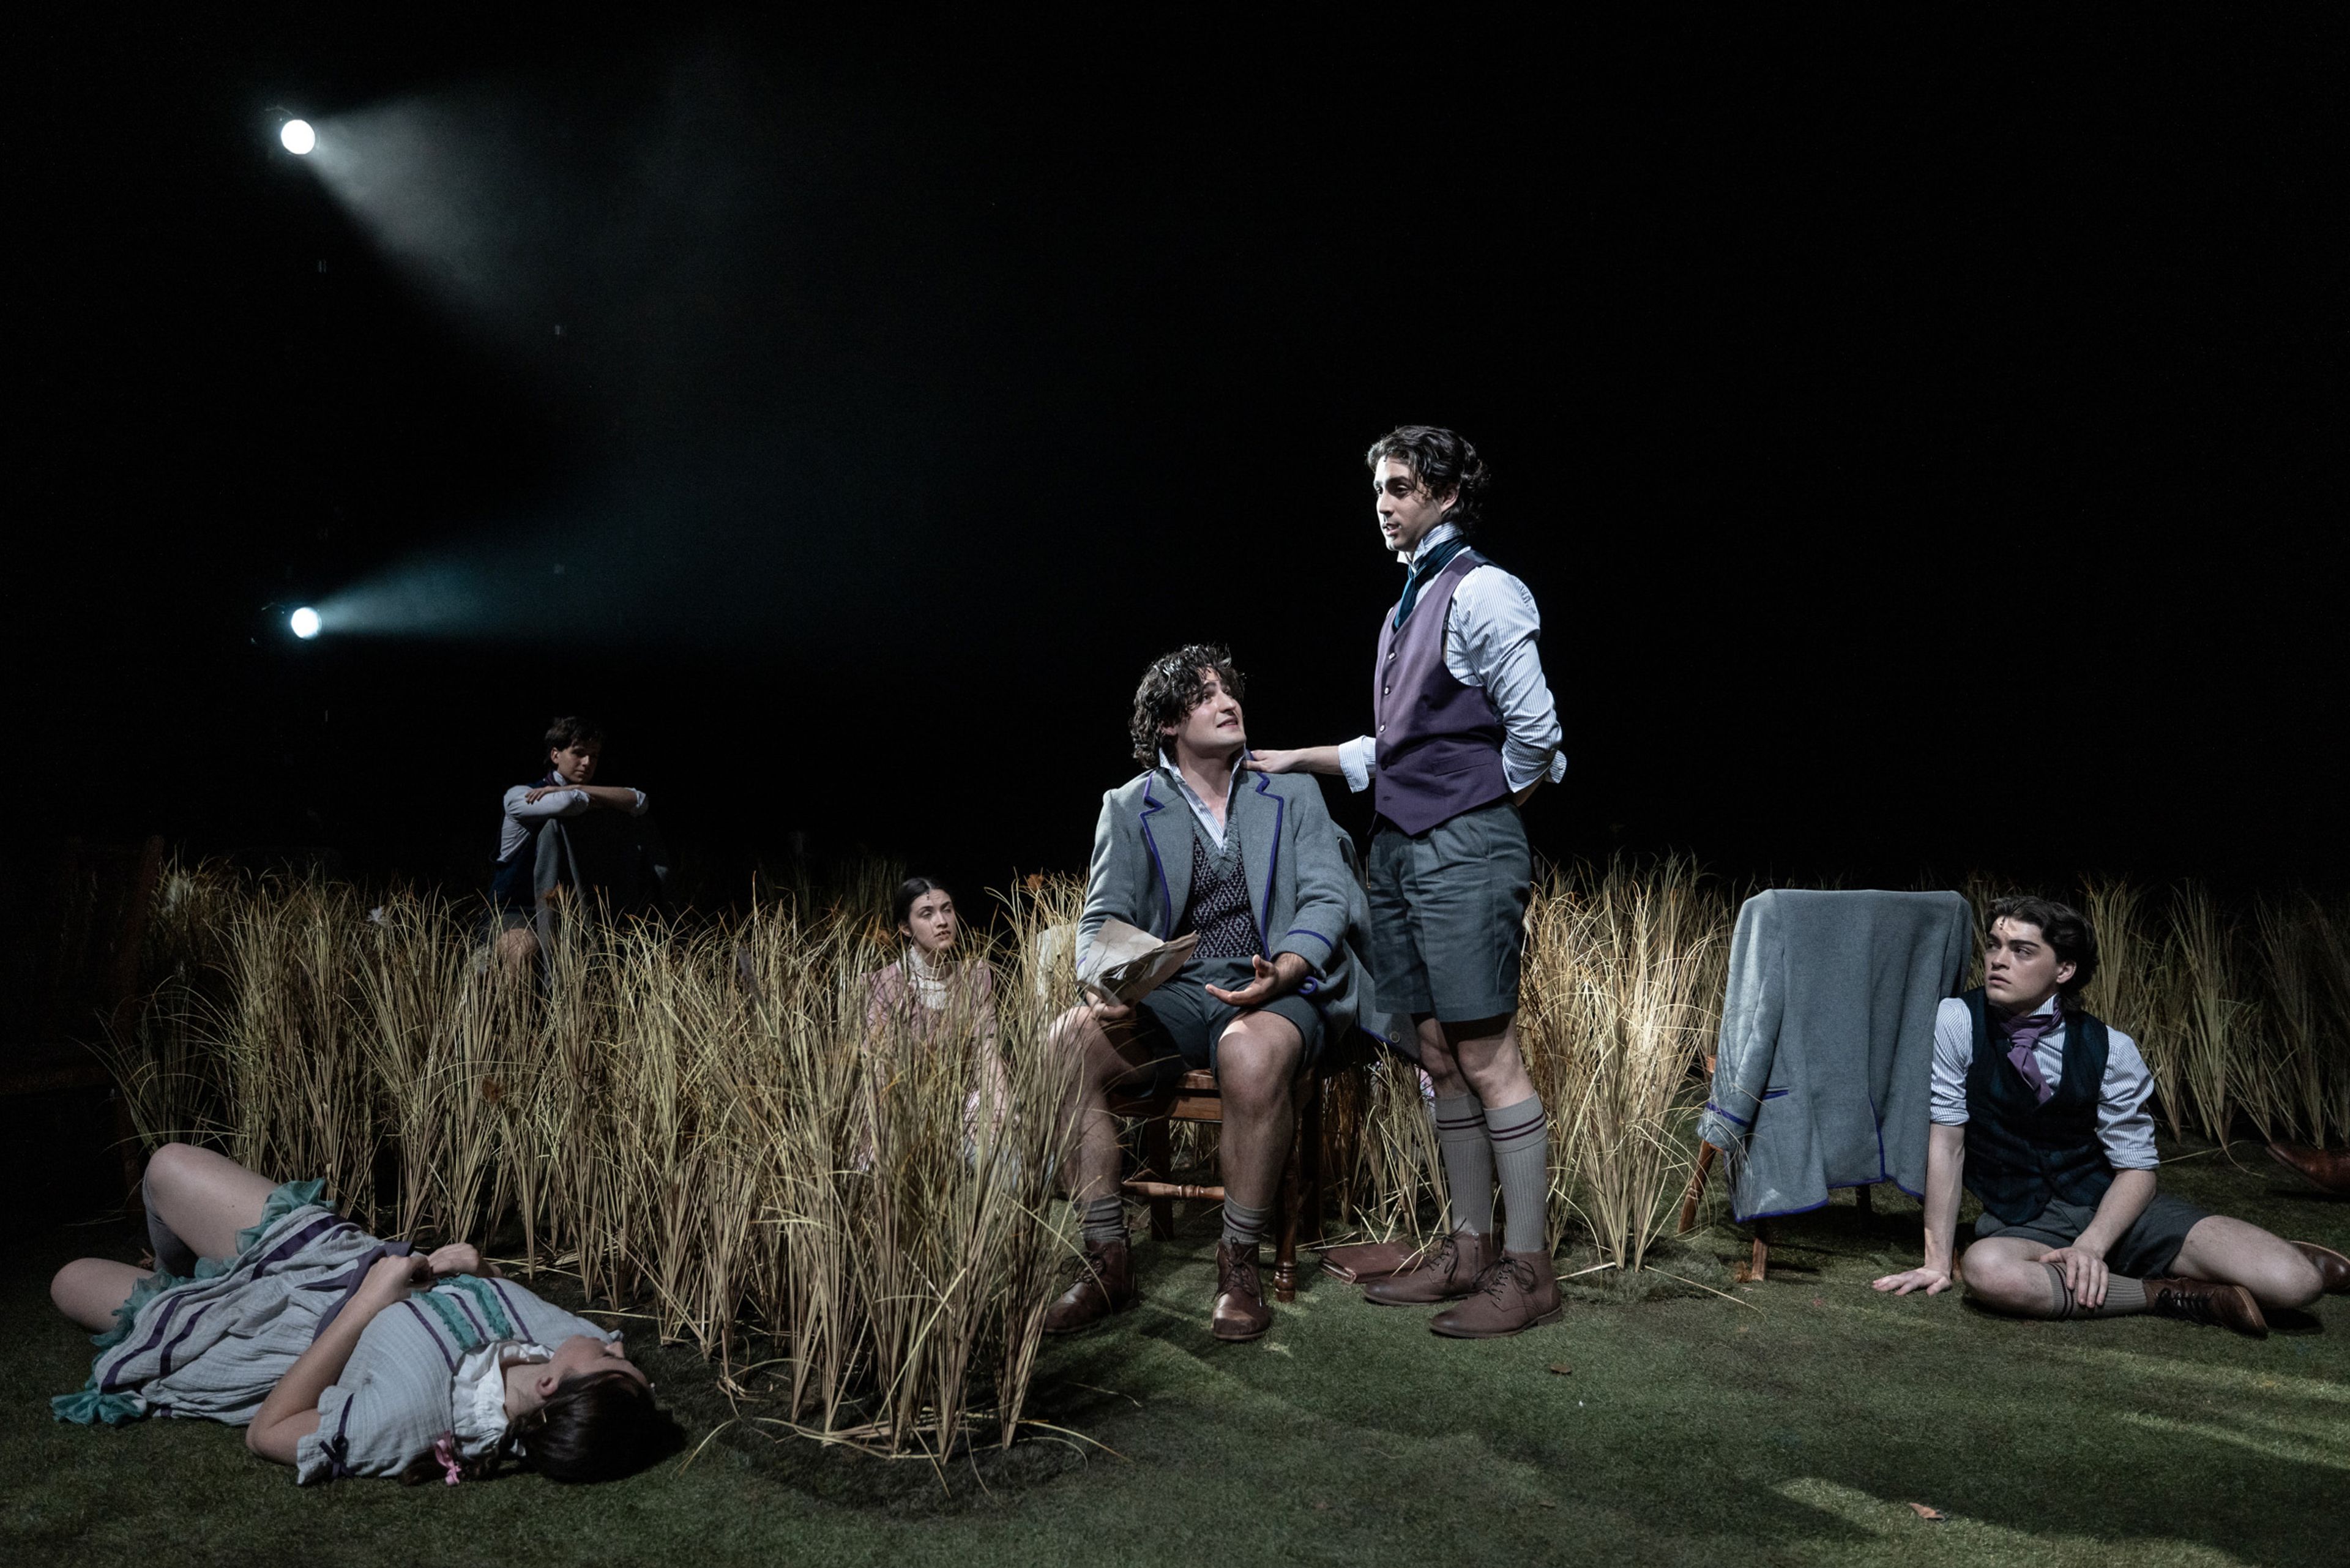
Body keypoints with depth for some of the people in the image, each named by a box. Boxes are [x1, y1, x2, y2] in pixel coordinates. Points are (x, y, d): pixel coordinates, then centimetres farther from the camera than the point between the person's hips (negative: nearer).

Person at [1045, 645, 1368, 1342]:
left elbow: (1326, 899, 2)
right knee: (1067, 1042, -28)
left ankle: (1239, 1265, -19)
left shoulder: (1293, 795, 13)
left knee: (1253, 1052, -38)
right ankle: (1107, 1261, -15)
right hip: (1171, 996, 2)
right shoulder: (1128, 808, 13)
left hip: (1275, 991, -1)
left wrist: (1282, 972, -20)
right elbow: (1102, 919, 7)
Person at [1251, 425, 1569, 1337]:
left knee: (1486, 1055, -7)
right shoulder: (1407, 605, 20)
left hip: (1462, 848, -9)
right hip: (1399, 846, 9)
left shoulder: (1480, 591, -6)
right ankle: (1470, 1247, 19)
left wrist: (1487, 819, -1)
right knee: (1439, 1055, 10)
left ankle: (1528, 1268, 1)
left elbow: (1534, 730, -11)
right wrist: (1294, 760, 21)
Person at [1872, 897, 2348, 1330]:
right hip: (2022, 1222, -1)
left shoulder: (2110, 1049, -7)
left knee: (2292, 1280, -20)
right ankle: (2164, 1294, -15)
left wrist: (2091, 1246, -22)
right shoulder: (1957, 1022, -12)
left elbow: (2136, 1168, -4)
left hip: (2111, 1205, 1)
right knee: (1987, 1270, -39)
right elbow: (1946, 1139, -12)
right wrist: (1938, 1261, -14)